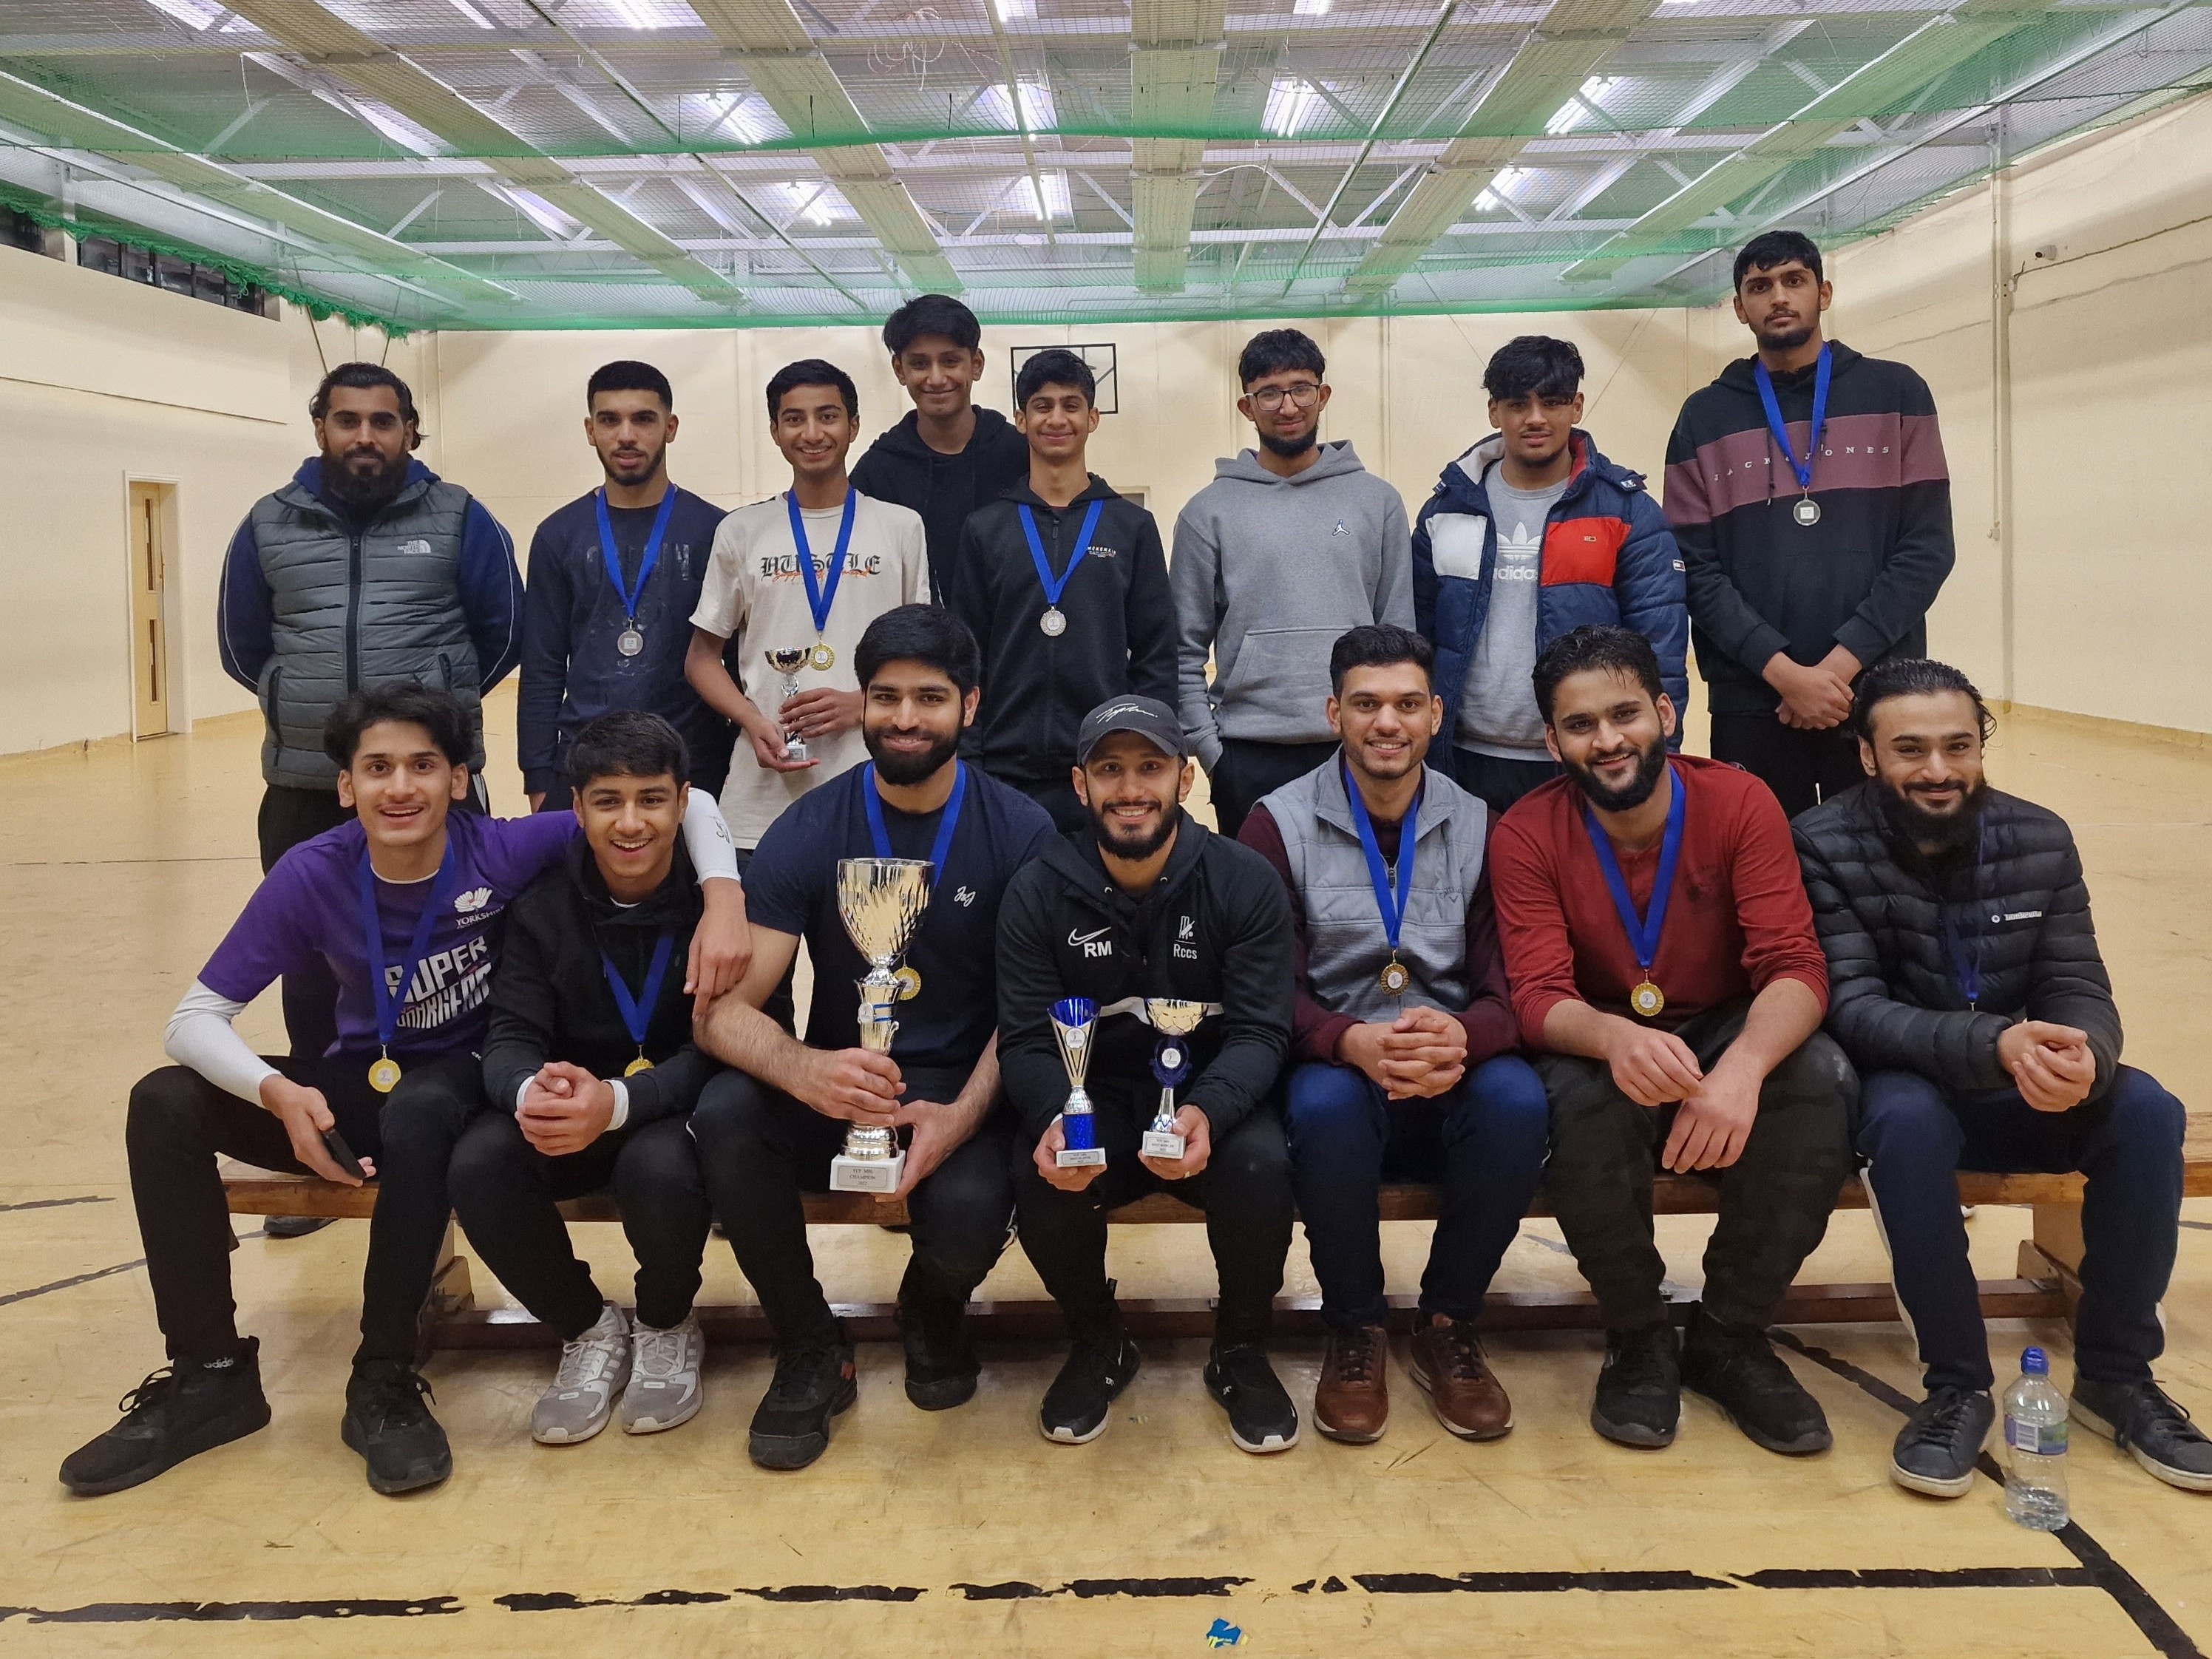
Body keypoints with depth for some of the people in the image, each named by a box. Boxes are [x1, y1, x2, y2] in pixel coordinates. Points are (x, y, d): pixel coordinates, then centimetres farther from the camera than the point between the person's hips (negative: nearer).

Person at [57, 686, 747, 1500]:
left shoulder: (505, 852, -21)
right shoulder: (313, 874, -16)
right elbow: (197, 1017, -14)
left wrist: (723, 895, -35)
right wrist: (278, 1093, -35)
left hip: (465, 1081, -3)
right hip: (360, 1082, 3)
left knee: (417, 1113, -38)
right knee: (164, 1104, -17)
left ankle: (383, 1381, -20)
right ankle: (210, 1376, -6)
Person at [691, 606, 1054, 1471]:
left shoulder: (1020, 832, -4)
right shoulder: (807, 832, -4)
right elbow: (724, 1010, -12)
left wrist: (963, 1116, -24)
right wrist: (804, 1069, -35)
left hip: (965, 1090, -1)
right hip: (837, 1085, 1)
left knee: (967, 1214, -32)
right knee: (725, 1113, -30)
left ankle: (932, 1313, 11)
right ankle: (810, 1351, -4)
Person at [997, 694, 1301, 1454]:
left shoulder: (1245, 883, -7)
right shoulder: (1038, 894, -4)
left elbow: (1260, 1031, -11)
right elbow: (1025, 1041, -8)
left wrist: (1208, 1111, -34)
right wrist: (1055, 1120, -31)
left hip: (1212, 1097, 0)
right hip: (1092, 1100, 1)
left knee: (1260, 1167, -32)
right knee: (1038, 1175, -30)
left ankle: (1240, 1349, 1)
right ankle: (1099, 1342, 3)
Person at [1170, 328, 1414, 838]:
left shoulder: (1377, 500, 7)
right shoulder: (1209, 512, 3)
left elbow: (1400, 635, 7)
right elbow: (1185, 649, 3)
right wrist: (1208, 747, -4)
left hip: (1357, 751, 1)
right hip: (1248, 757, -1)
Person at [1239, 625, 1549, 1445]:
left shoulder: (1477, 826, 6)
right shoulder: (1279, 824, 0)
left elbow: (1511, 988, 0)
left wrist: (1463, 1035, -25)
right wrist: (1353, 1042, -28)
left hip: (1452, 1072, 2)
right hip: (1336, 1066, -2)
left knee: (1518, 1100, -31)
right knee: (1326, 1104, -36)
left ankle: (1448, 1326, -6)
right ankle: (1355, 1330, -9)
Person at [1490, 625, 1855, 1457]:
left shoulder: (1740, 803, -11)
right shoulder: (1526, 835, -11)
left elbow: (1795, 967, -19)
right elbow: (1537, 997, -19)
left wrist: (1744, 1066, -42)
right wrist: (1614, 1038, -45)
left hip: (1726, 1034, 2)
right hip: (1598, 1046, -1)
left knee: (1823, 1078, -30)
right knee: (1581, 1099, -36)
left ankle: (1729, 1333, -8)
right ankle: (1639, 1338, -8)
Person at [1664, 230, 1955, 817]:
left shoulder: (1896, 393, 7)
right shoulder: (1705, 417, 7)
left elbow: (1927, 545, 0)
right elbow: (1697, 567, 0)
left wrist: (1843, 661, -11)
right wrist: (1783, 671, -12)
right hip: (1751, 701, 0)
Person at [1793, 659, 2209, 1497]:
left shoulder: (2040, 839, -3)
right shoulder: (1825, 846, -15)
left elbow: (2079, 988, -6)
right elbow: (1854, 1007, -22)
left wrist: (2085, 1058, -32)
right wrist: (1994, 1044, -39)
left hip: (2022, 1097, 4)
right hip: (1905, 1085, -4)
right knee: (1909, 1117, -36)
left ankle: (2116, 1374, -5)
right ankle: (1957, 1388, -20)